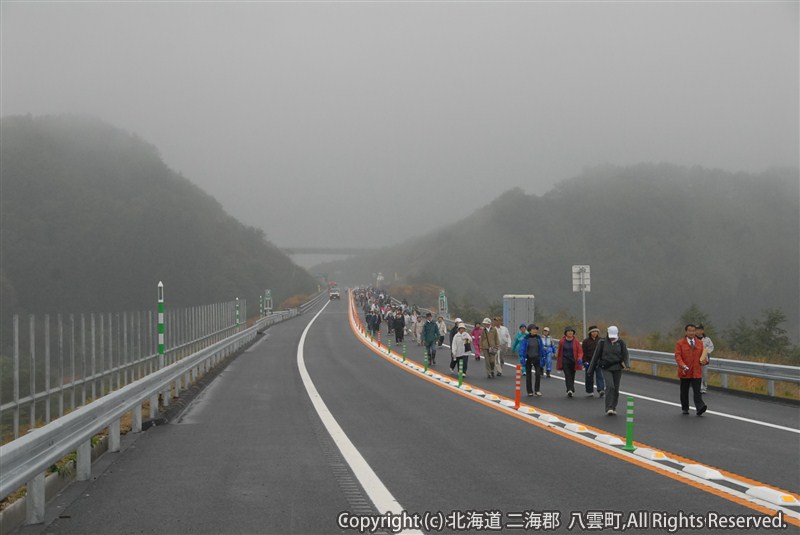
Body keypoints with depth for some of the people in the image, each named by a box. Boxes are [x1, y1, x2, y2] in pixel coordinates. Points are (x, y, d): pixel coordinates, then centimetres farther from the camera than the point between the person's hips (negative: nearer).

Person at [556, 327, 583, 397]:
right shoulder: (562, 341, 1)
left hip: (573, 361, 1)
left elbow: (580, 351, -2)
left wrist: (579, 358, -20)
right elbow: (559, 352, 10)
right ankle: (570, 390, -25)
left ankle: (571, 390, 24)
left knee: (572, 376, 9)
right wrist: (559, 362, 14)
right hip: (565, 360, -1)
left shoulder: (575, 341, 0)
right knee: (567, 375, -15)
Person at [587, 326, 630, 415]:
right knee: (610, 386, -19)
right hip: (605, 368, -2)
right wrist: (590, 370, 6)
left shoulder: (621, 343, 2)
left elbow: (625, 354, -2)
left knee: (616, 388, 6)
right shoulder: (602, 342, -2)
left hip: (617, 368, 2)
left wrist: (627, 364, -24)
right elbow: (596, 356, 3)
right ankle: (609, 408, -19)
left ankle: (613, 408, 21)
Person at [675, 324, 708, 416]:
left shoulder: (699, 343, 11)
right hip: (685, 372, -1)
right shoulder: (680, 343, 0)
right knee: (684, 391, 9)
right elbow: (677, 356, -9)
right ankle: (685, 408, 20)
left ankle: (700, 408, -19)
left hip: (696, 372, 1)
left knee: (697, 391, -9)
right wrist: (682, 365, -25)